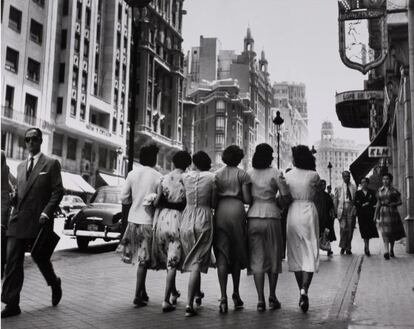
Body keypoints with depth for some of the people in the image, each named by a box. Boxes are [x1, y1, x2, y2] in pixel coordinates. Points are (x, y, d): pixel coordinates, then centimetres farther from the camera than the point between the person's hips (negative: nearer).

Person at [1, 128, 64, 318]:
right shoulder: (21, 166, 18)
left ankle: (55, 284, 35)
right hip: (17, 221, 5)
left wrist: (47, 212, -16)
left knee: (40, 258, 6)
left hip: (39, 222, -5)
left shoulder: (51, 164, 1)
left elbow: (58, 191, -5)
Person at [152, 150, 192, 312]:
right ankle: (166, 300, -4)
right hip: (178, 220, -3)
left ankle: (173, 292, 35)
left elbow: (157, 202, -6)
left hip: (163, 219, 3)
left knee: (167, 260, 19)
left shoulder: (163, 179, 0)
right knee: (172, 262, 1)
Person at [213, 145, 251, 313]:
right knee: (237, 254, 13)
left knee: (222, 255, 0)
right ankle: (236, 293, 22)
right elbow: (247, 199, -2)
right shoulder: (242, 174, 3)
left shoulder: (217, 174, 10)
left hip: (220, 211, 1)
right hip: (237, 211, -1)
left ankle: (223, 297, -9)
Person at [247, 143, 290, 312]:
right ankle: (272, 297, 17)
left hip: (253, 217, 2)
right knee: (273, 257, 11)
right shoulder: (275, 173, -2)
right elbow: (285, 196, -5)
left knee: (257, 259, 4)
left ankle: (260, 300, 1)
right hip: (272, 216, -2)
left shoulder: (249, 173, 5)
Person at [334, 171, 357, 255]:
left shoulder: (354, 188, 9)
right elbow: (335, 200, 10)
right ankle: (342, 246, 0)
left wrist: (355, 210, 0)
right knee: (343, 228, -13)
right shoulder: (339, 188, 9)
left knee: (350, 229, 2)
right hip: (342, 210, -1)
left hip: (351, 210, 1)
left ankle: (348, 248, 12)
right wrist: (336, 211, 3)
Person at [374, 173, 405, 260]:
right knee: (385, 232, -11)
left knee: (392, 232, 8)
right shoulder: (380, 190, 9)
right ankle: (386, 252, -18)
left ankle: (391, 250, 27)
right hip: (383, 212, 1)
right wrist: (376, 215, 13)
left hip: (392, 212, -1)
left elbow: (400, 202, 2)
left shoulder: (394, 190, 0)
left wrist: (392, 204, -15)